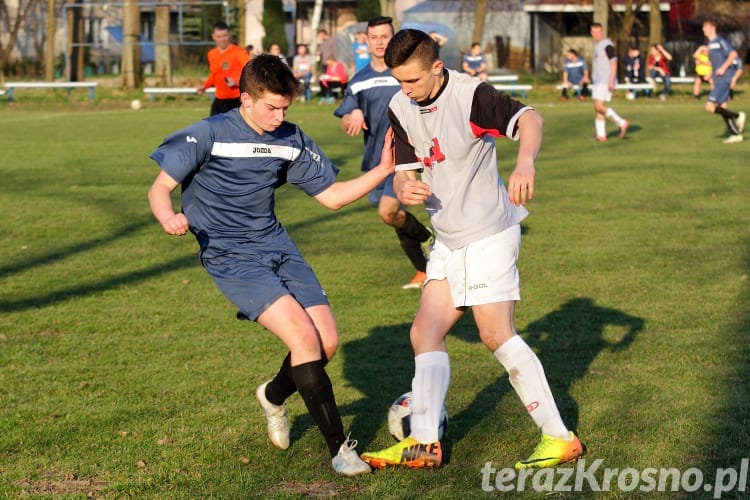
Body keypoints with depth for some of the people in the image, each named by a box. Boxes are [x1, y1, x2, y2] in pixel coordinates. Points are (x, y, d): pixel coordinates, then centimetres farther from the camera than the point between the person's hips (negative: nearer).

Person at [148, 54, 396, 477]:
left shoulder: (291, 140, 4)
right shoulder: (210, 135, -11)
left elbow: (332, 195, 8)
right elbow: (160, 189, -10)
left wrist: (383, 170, -6)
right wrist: (169, 217, -33)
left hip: (277, 246, 6)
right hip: (231, 256, -6)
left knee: (328, 341, -4)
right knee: (304, 336, -21)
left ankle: (275, 395, 29)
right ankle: (340, 447, -12)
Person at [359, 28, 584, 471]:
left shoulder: (470, 94, -18)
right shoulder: (401, 109, 3)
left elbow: (528, 119, -30)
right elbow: (406, 172, 6)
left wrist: (525, 162, -50)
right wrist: (405, 189, -18)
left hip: (489, 232, -8)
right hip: (449, 240, 8)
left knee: (497, 334, -12)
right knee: (426, 332, 6)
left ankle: (560, 438, -5)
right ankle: (424, 443, 11)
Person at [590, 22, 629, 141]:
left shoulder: (607, 44, -12)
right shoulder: (597, 44, 16)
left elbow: (613, 63, -16)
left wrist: (611, 81, -21)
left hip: (605, 81, -9)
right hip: (597, 81, 9)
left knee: (599, 107, -16)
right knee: (597, 108, 6)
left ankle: (622, 123, -7)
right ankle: (601, 135, 9)